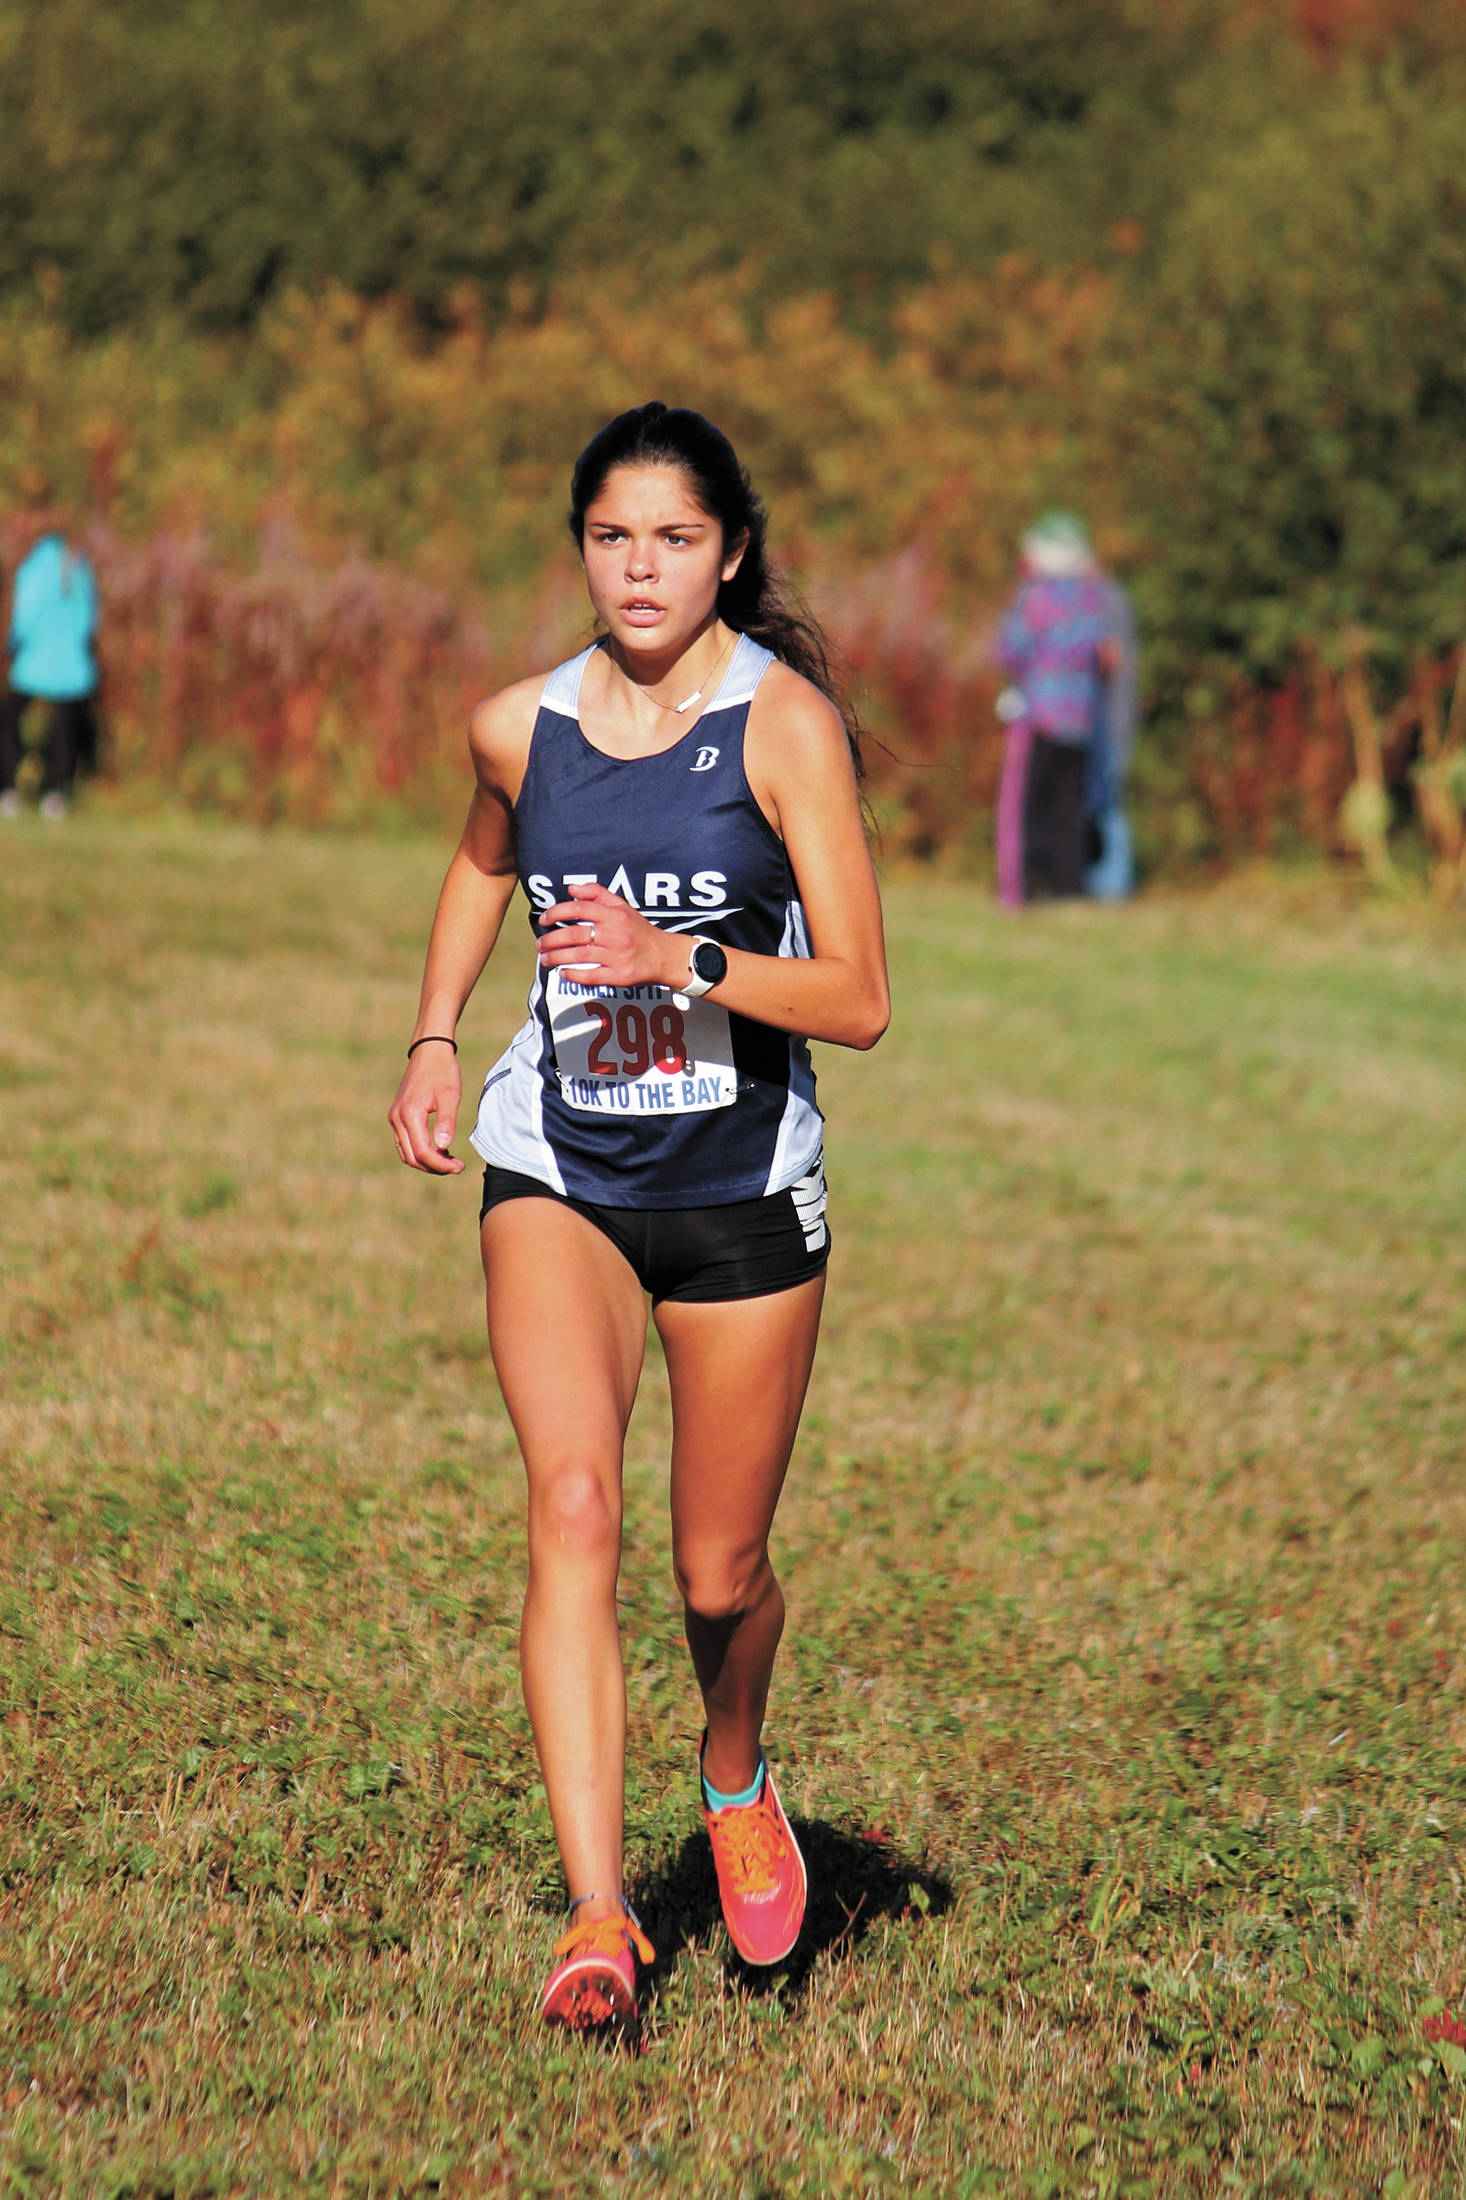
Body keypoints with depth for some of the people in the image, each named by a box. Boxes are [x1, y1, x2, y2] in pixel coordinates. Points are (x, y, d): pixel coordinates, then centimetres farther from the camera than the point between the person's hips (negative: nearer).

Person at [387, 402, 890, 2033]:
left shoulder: (786, 721, -11)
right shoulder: (518, 727, 1)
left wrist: (679, 961, -27)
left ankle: (735, 1781, 44)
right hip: (557, 1174, 2)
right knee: (571, 1504, -20)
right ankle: (598, 1917, -23)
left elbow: (856, 999, -15)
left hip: (743, 1187, -2)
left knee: (719, 1572, 9)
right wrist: (432, 1040, 15)